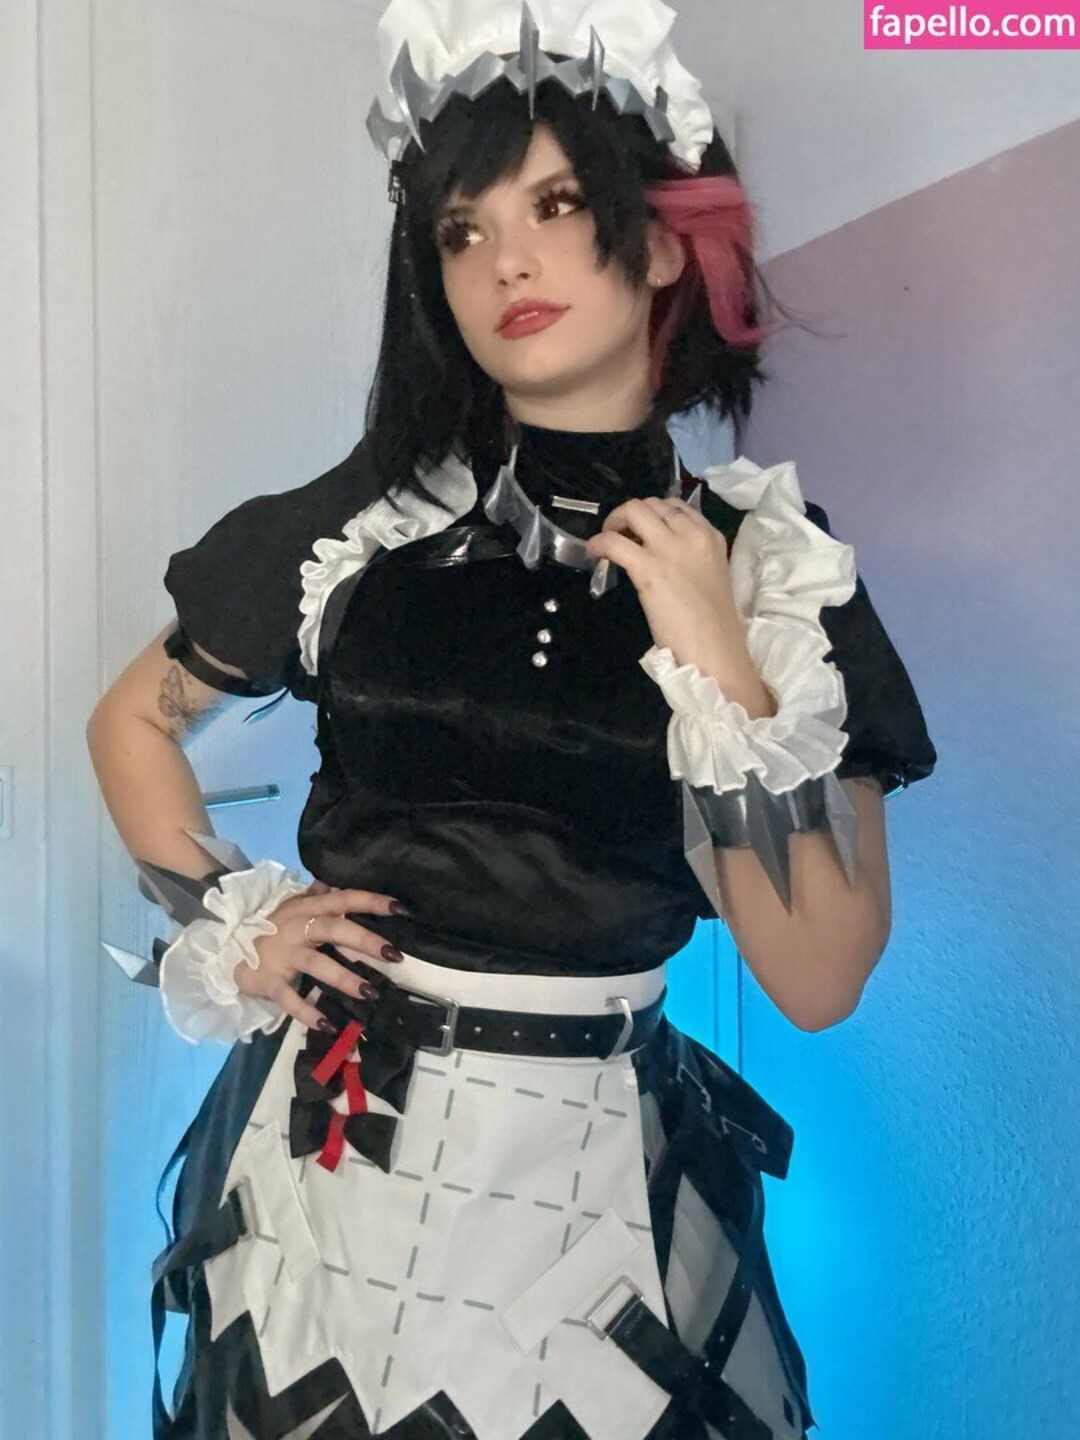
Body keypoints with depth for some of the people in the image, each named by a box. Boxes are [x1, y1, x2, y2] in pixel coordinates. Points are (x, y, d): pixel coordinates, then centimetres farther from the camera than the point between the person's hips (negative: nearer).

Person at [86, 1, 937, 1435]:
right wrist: (223, 924, -2)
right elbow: (132, 720, 11)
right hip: (332, 1151, 2)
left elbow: (818, 982, -10)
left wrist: (722, 671, -19)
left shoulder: (774, 566, -7)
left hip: (600, 1176, -1)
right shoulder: (355, 526, -5)